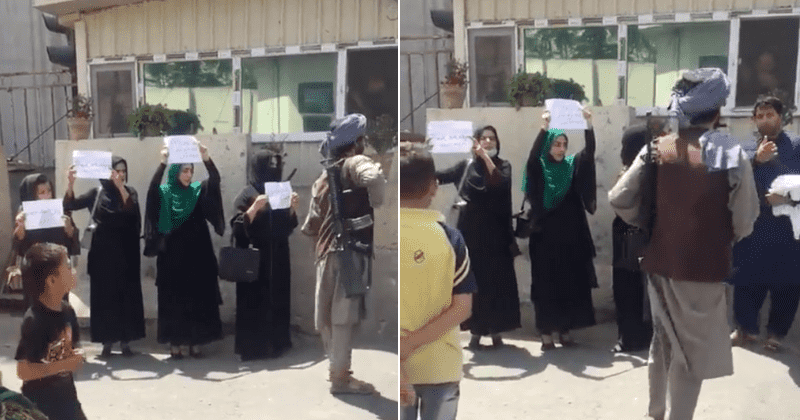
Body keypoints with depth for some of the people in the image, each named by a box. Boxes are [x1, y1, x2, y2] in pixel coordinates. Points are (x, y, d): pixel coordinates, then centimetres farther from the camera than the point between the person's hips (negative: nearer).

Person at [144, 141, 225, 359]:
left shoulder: (199, 190, 4)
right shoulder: (164, 193, 0)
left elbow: (215, 180, -11)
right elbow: (152, 187, -20)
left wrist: (206, 158, -26)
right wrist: (163, 162, -32)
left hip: (197, 256, 2)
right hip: (172, 257, -2)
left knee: (198, 300, 3)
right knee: (174, 300, 2)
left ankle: (195, 342, 12)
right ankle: (175, 343, 10)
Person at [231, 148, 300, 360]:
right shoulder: (247, 194, -6)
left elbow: (289, 226, 13)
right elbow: (238, 227, -13)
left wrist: (292, 208, -3)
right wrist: (254, 208, -24)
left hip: (278, 259, 6)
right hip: (255, 259, -5)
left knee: (277, 300, 8)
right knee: (255, 301, -4)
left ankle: (276, 343, 18)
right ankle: (252, 347, 4)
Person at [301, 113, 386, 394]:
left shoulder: (323, 179, 21)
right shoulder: (355, 163, -1)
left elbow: (310, 226, 20)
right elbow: (374, 178, -27)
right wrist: (378, 209, -12)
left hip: (327, 251, 8)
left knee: (330, 314, 14)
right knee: (345, 314, -6)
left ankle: (336, 367, 26)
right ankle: (341, 376, -3)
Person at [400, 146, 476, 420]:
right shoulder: (450, 238, -7)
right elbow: (462, 308, -11)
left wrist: (404, 353, -14)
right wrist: (412, 344, -12)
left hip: (400, 370, 0)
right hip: (441, 367, 1)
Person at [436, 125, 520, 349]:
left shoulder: (503, 165, 5)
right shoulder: (467, 165, 8)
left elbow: (502, 182, -17)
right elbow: (442, 176, -6)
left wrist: (486, 157, -22)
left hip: (495, 231, -1)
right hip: (471, 230, 1)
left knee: (498, 280, 0)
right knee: (474, 281, 2)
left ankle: (496, 331, 11)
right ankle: (476, 331, 11)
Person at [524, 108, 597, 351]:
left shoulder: (573, 166, 8)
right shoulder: (539, 169, 0)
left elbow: (589, 153, -6)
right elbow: (532, 155, -20)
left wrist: (589, 126, -22)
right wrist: (544, 128, -33)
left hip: (571, 236, 3)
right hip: (545, 237, -3)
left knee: (571, 284, 5)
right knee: (546, 285, -1)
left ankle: (565, 331, 15)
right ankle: (547, 333, 5)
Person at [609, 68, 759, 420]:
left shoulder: (656, 150, -4)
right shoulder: (732, 155, -13)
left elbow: (619, 199, -7)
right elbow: (744, 222, -9)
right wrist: (721, 241, 11)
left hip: (661, 262, 4)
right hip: (704, 266, -4)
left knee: (664, 339, 21)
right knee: (693, 350, 8)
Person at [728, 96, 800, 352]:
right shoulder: (749, 150, 10)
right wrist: (756, 158, -28)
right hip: (753, 227, 2)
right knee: (747, 281, 5)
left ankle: (776, 333, 20)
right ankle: (746, 328, 21)